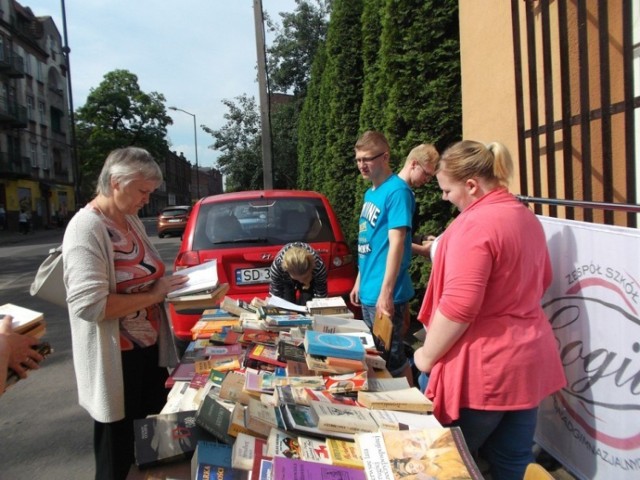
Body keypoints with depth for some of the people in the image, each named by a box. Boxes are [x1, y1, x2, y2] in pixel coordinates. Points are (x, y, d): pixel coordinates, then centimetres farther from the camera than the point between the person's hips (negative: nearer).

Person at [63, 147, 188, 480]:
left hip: (149, 348, 8)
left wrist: (166, 285, -1)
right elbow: (90, 304, -29)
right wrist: (153, 296, -23)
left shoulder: (131, 220, 5)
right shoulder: (86, 229, -21)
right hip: (117, 360, -8)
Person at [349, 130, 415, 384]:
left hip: (385, 294, -9)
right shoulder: (370, 193, 13)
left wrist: (386, 292, -24)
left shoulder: (397, 190, -14)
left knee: (392, 359, 3)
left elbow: (396, 243, -21)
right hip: (368, 292, 9)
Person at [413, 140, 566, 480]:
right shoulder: (527, 217, 8)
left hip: (485, 368, -8)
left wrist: (427, 355, -12)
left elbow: (459, 306, -25)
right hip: (529, 359, 9)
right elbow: (541, 280, 22)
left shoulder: (474, 224, -21)